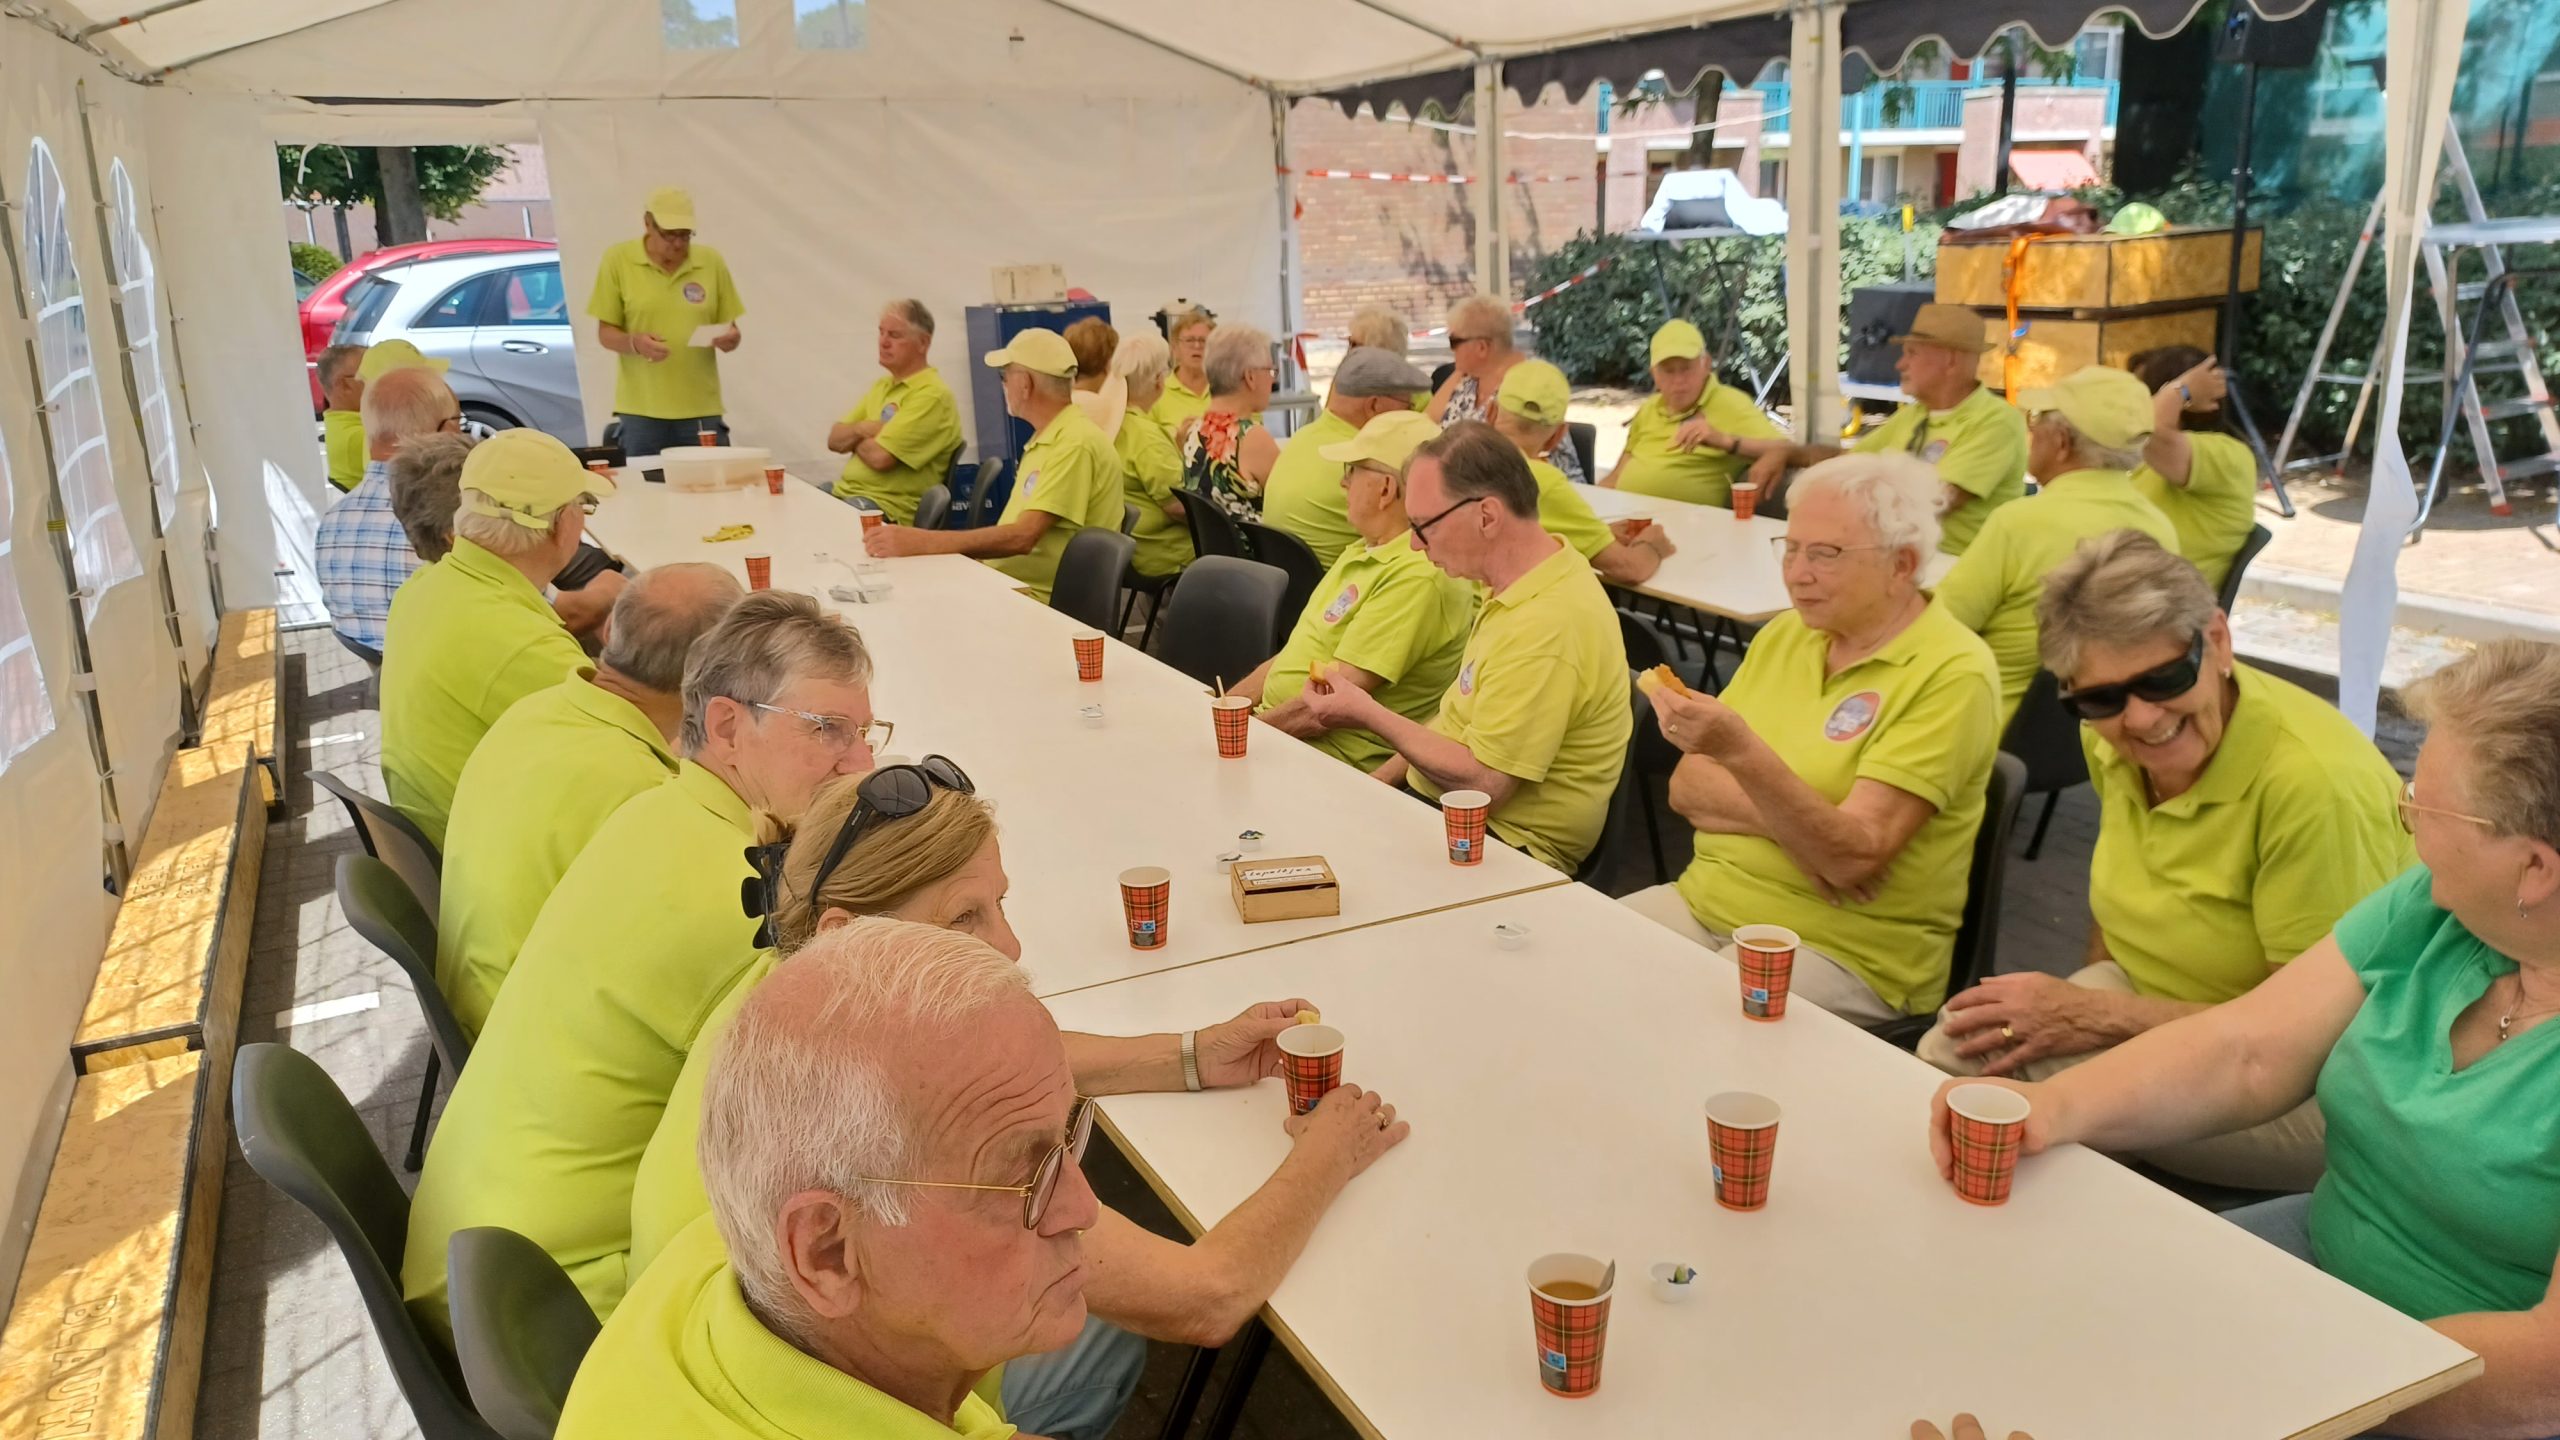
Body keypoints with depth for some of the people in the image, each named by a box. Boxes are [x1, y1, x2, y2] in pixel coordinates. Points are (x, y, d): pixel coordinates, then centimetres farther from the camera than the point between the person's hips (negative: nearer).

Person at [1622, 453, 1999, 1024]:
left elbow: (1854, 858, -21)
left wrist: (1742, 752, -34)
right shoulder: (1784, 634, 10)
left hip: (1845, 954, -6)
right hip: (1705, 902, 6)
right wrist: (1791, 822, -13)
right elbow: (1686, 788, 6)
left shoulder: (1952, 673, -12)